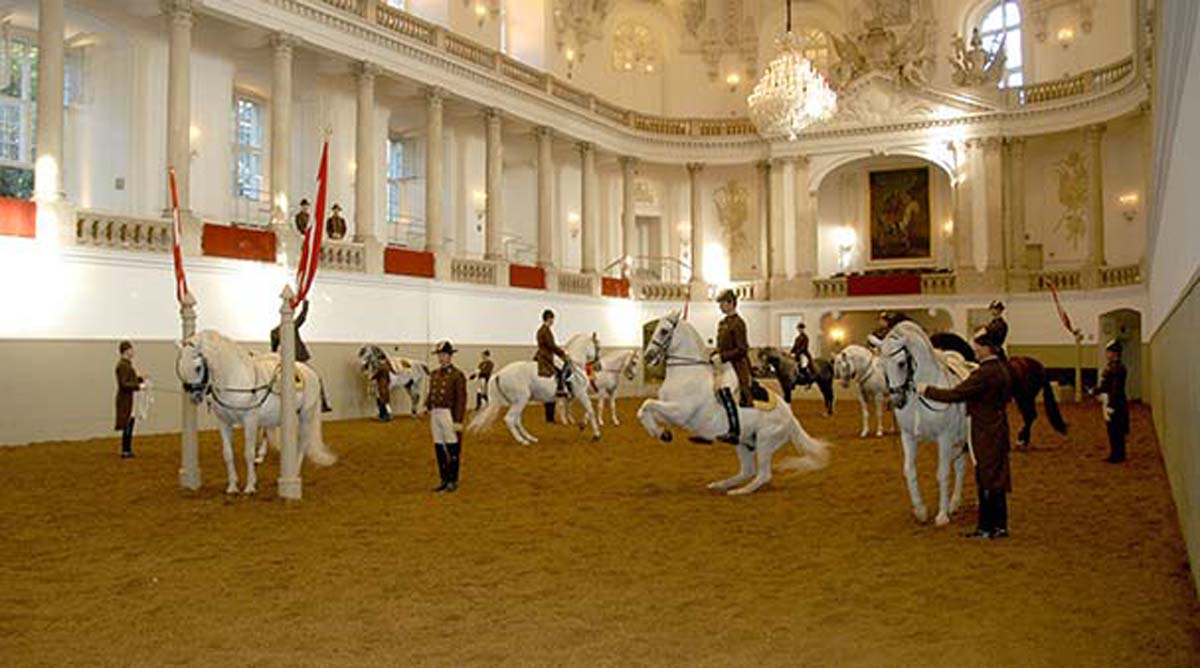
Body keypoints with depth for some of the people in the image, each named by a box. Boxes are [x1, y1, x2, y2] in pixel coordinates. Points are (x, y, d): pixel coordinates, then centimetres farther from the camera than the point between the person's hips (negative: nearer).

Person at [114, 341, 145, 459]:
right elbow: (124, 384, -22)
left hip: (128, 398, 10)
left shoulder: (126, 364, 12)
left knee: (129, 425, 15)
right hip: (125, 399, -10)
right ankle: (125, 451, 3)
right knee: (127, 425, -3)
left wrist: (140, 379, 8)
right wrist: (138, 386, -21)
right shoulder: (123, 365, -18)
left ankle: (127, 450, 23)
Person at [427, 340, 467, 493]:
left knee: (453, 449, 2)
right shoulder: (434, 374, 12)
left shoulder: (457, 375, -9)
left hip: (449, 414, -7)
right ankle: (444, 480, 22)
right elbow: (431, 393, 17)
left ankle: (453, 481, 12)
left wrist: (458, 421, -16)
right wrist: (426, 406, 1)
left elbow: (461, 399, -12)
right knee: (439, 448, 11)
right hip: (435, 413, 7)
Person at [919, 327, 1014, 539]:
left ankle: (988, 527, 9)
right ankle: (999, 524, 24)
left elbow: (954, 394, -23)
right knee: (996, 479, 15)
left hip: (986, 434, -9)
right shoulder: (1002, 369, 7)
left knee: (987, 480, 0)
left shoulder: (985, 373, -23)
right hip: (997, 431, 9)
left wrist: (926, 390, -11)